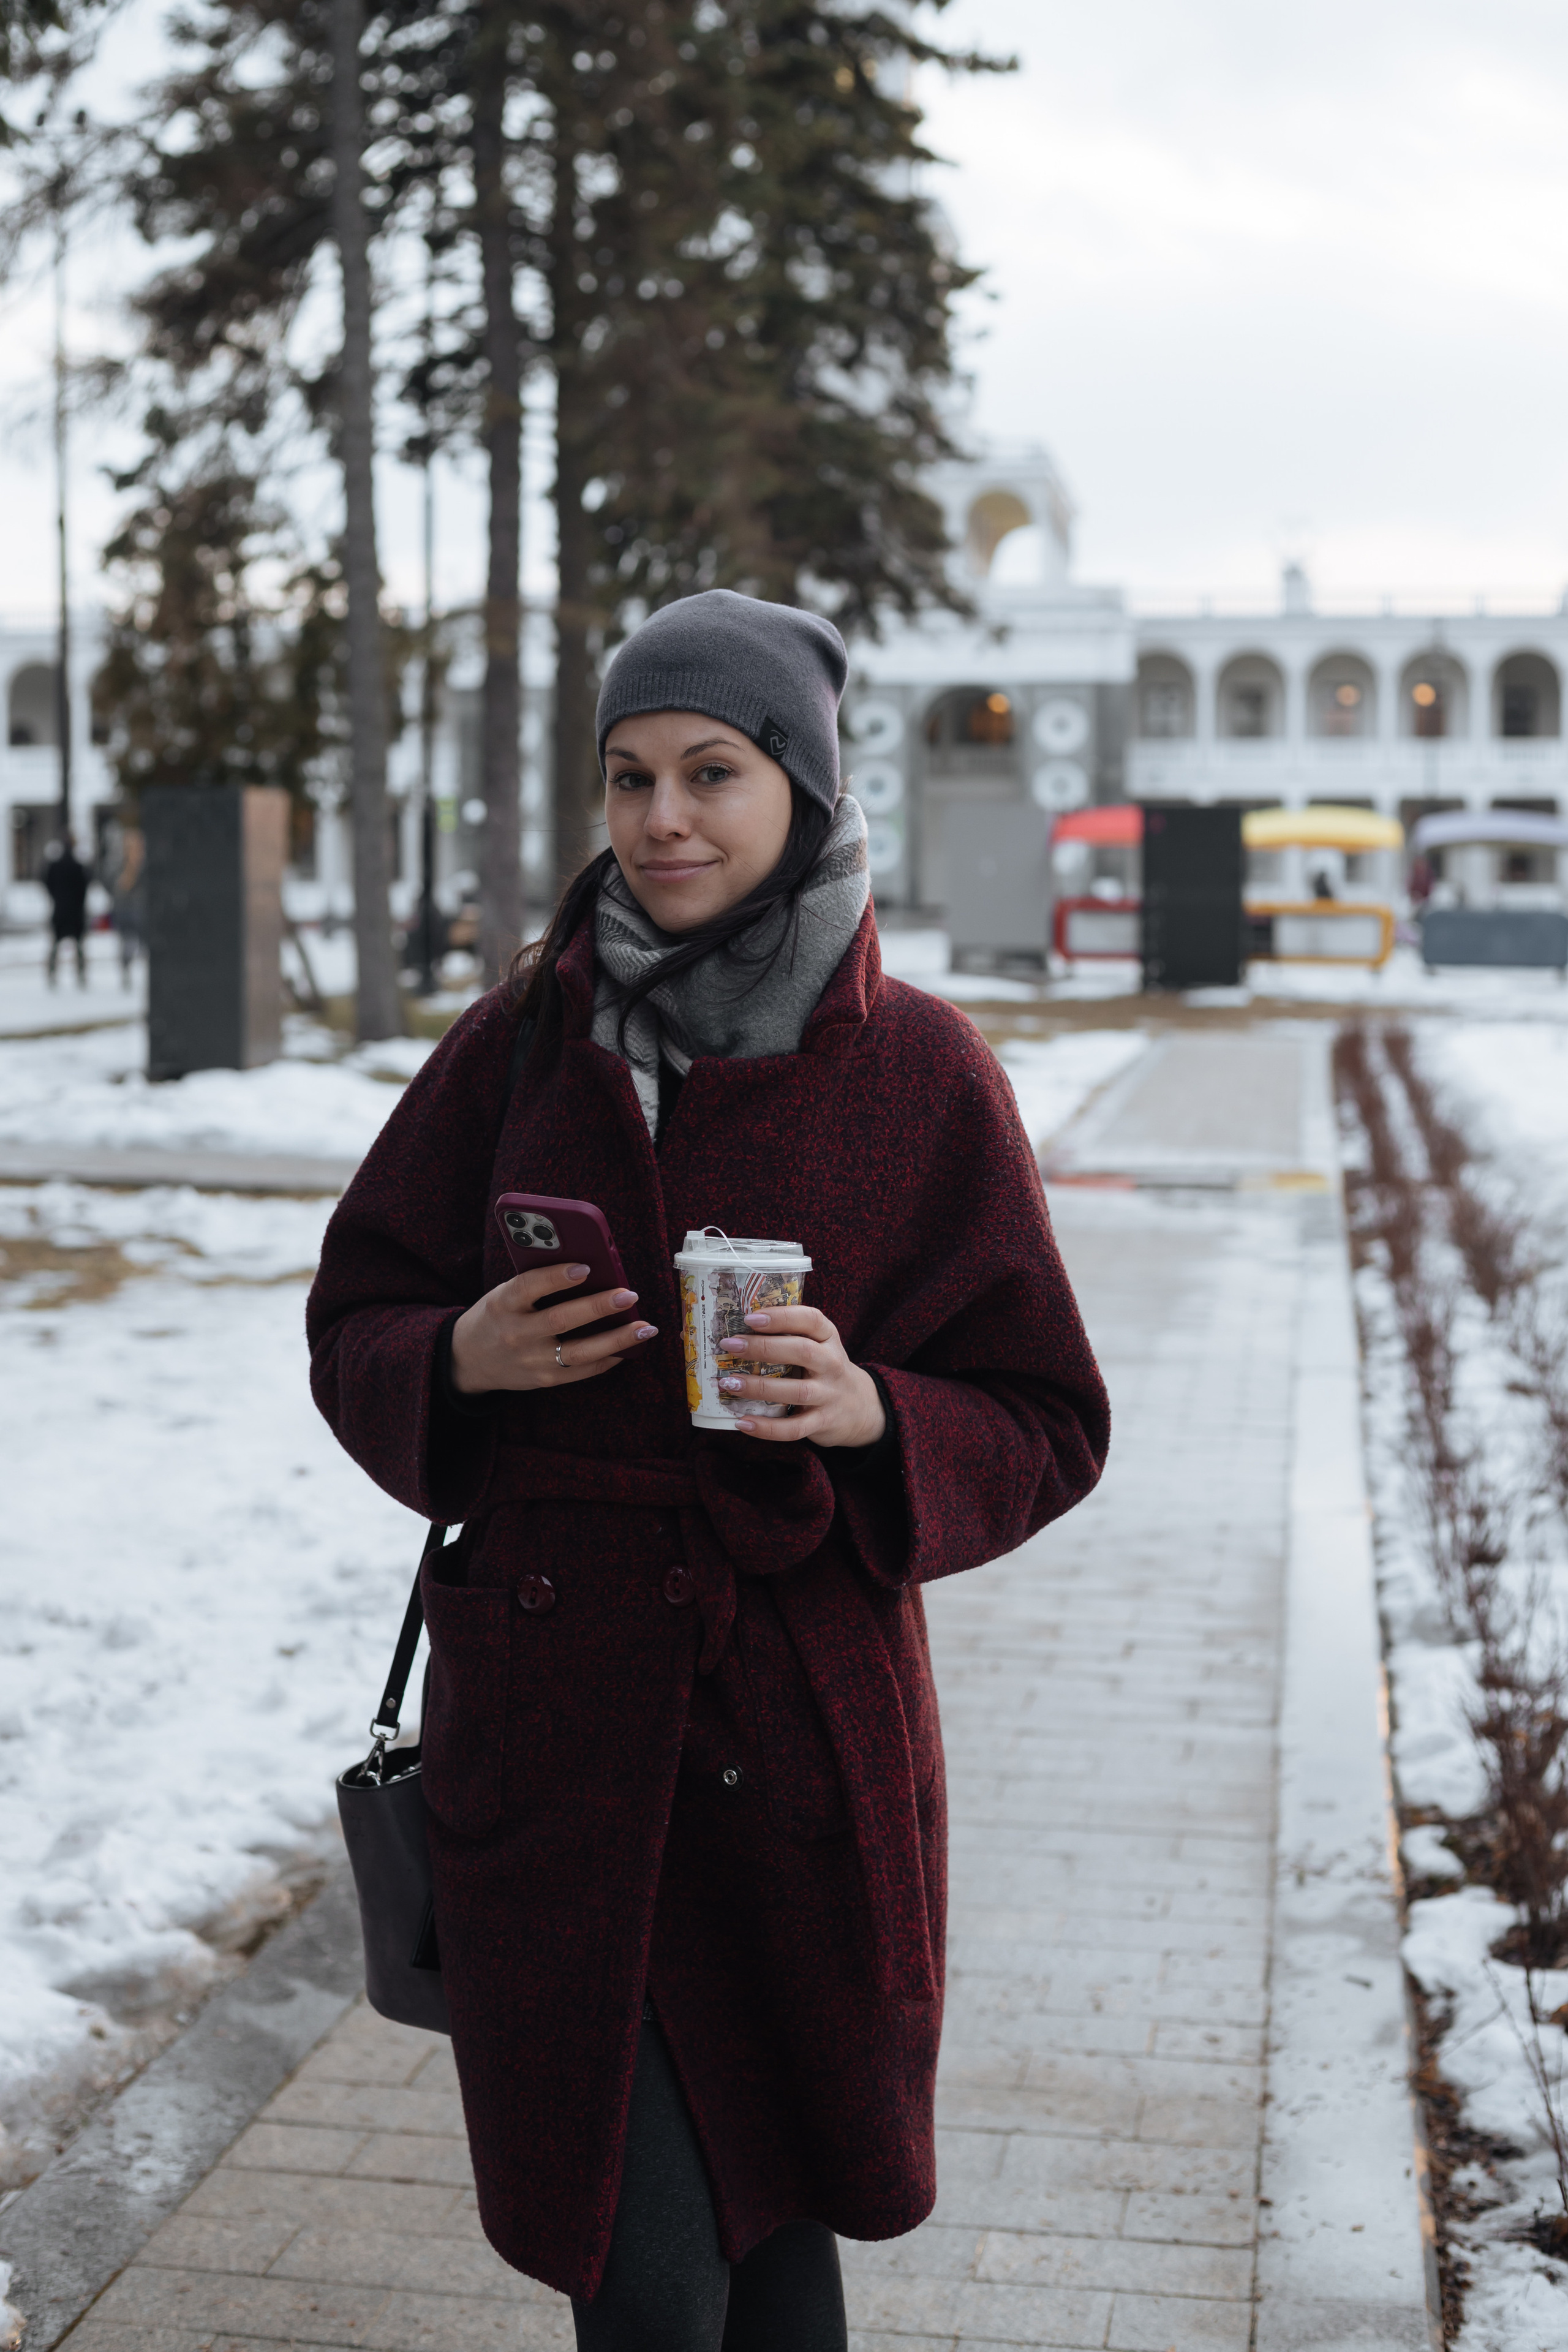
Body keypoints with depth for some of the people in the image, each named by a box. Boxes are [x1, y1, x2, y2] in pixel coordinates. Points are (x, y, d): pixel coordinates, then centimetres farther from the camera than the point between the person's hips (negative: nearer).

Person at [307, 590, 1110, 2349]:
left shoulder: (920, 1075, -4)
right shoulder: (523, 1037, 1)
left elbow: (1044, 1428, 0)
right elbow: (355, 1327, 9)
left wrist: (870, 1412, -19)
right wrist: (464, 1360, -13)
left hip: (802, 1737, 0)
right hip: (550, 1726, 1)